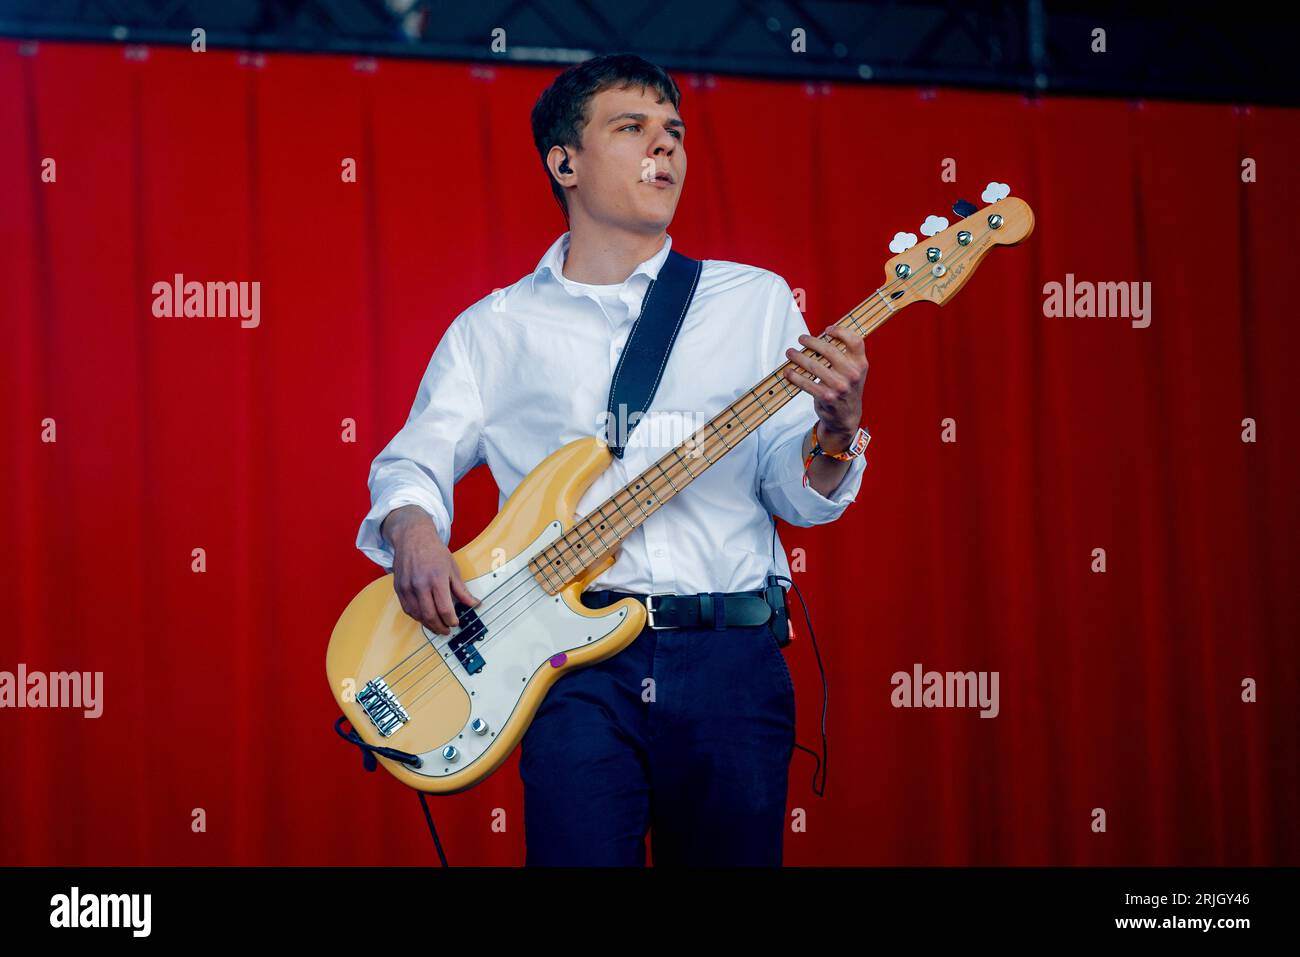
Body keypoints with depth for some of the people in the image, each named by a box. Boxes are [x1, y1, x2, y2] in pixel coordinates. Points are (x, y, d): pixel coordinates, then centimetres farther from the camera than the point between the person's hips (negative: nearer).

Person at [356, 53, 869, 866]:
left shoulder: (755, 300, 14)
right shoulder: (494, 329, 15)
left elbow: (794, 491, 8)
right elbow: (412, 463, 12)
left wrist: (834, 432, -15)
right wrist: (414, 534, -11)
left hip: (731, 655, 1)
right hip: (579, 664, -1)